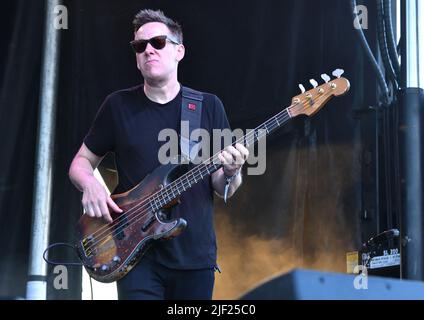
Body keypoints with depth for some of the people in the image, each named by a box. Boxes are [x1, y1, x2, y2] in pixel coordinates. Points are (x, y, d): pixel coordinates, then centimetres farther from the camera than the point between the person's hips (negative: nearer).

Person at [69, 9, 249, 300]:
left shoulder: (209, 106, 3)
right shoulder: (119, 106, 2)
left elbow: (223, 188, 5)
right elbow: (81, 162, 10)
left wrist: (231, 172, -18)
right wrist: (89, 184, -12)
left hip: (196, 254, 2)